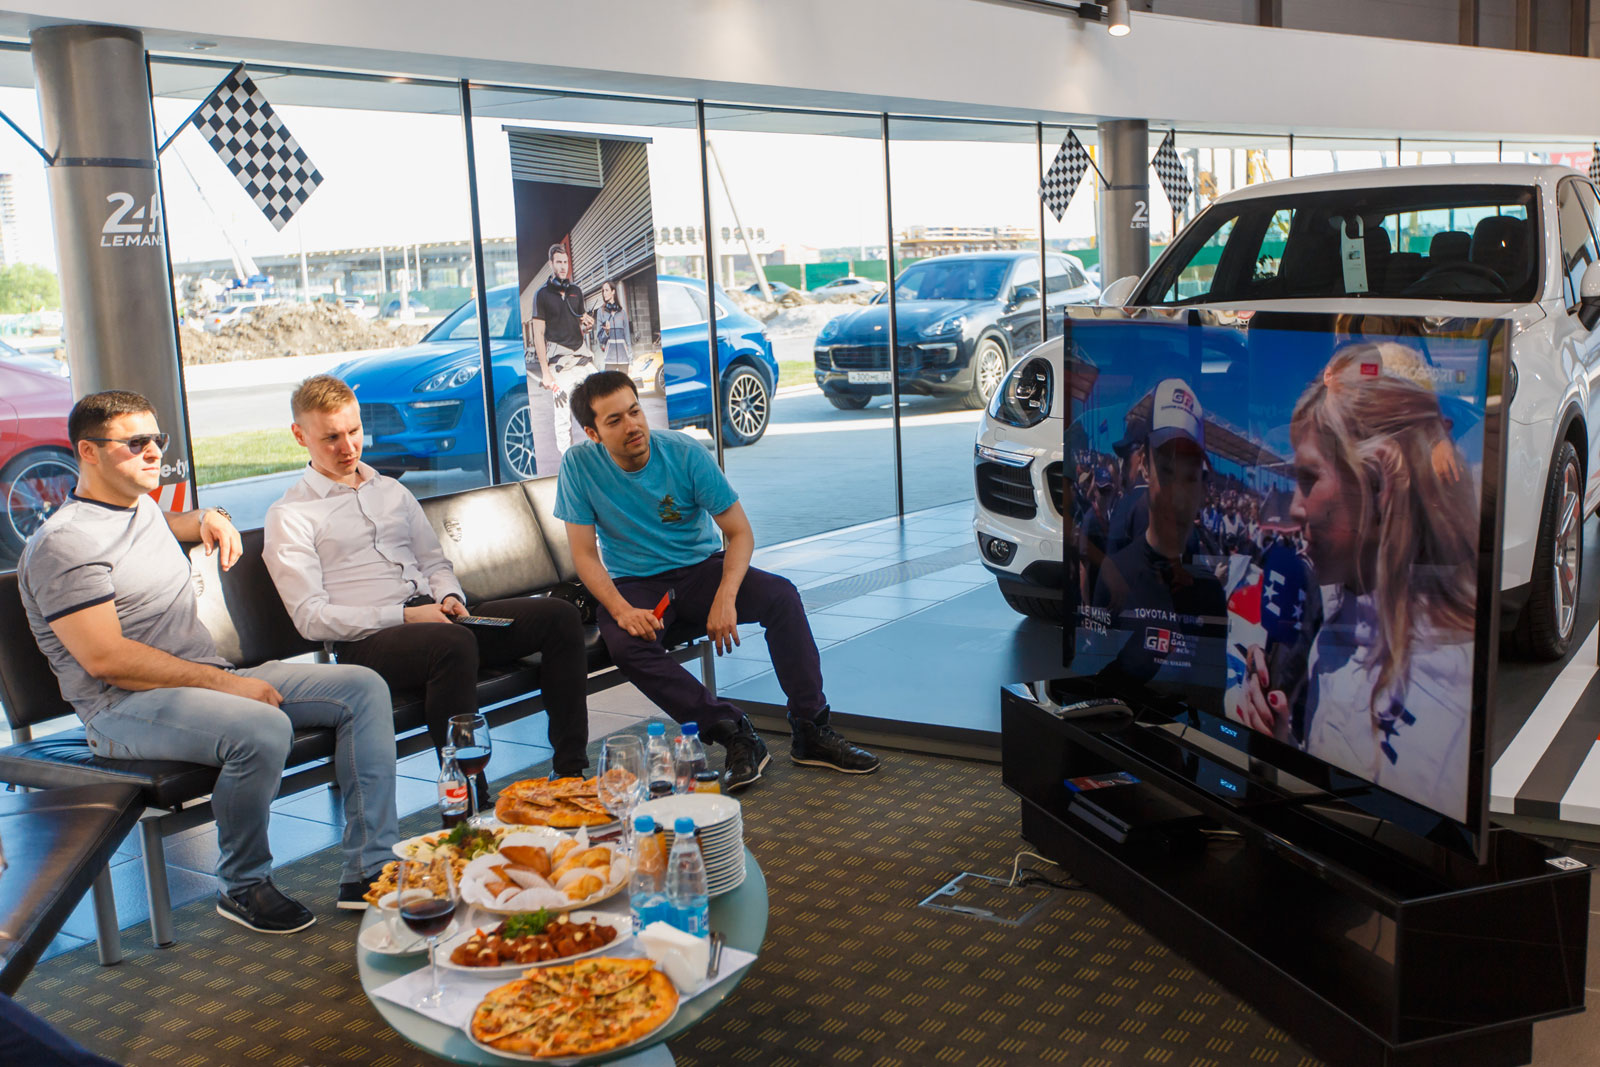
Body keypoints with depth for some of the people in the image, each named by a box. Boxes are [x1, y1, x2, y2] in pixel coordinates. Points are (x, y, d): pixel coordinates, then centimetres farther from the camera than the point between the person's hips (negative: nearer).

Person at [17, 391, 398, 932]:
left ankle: (369, 871, -9)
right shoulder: (63, 542, -11)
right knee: (264, 730, -38)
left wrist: (206, 518, 23)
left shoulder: (143, 508, 18)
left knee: (363, 688, -6)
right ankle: (242, 886, -12)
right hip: (124, 709, -9)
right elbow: (105, 658, -20)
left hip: (211, 681, 9)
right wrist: (222, 681, -21)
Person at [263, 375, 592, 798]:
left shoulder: (393, 491, 25)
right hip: (367, 642, -7)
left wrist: (449, 598, 0)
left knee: (559, 616, -12)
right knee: (455, 643, -40)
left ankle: (571, 770, -11)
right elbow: (311, 617, -6)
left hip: (433, 618, 7)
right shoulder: (290, 516, 4)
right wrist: (406, 616, -15)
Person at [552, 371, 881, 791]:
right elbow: (585, 555, -10)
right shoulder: (578, 466, -12)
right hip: (636, 585, 0)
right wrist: (623, 611, -28)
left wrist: (725, 598, -27)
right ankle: (734, 734, -26)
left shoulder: (684, 452, -12)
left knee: (781, 596, -25)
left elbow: (740, 532, -10)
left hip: (702, 568, 1)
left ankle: (811, 731, -17)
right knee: (624, 643, -34)